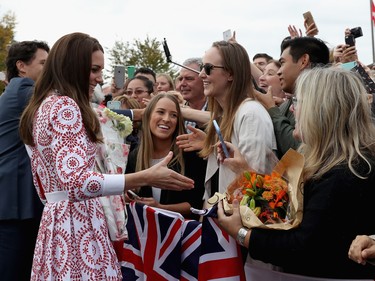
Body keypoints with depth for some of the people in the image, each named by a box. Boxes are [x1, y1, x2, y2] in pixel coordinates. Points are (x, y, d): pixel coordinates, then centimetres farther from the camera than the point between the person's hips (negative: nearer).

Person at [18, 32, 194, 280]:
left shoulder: (43, 106, 15)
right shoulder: (65, 106, -14)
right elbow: (76, 182, -25)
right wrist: (147, 178, -26)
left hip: (56, 221, 10)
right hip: (77, 224, -10)